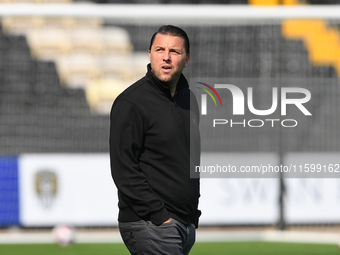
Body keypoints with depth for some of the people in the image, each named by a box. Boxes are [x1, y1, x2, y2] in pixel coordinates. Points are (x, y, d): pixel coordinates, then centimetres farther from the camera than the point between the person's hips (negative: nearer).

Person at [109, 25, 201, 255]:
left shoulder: (189, 99, 16)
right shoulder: (131, 102, -9)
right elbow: (124, 169, -14)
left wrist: (194, 214, 17)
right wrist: (157, 215, -18)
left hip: (186, 225, 8)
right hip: (149, 226, -8)